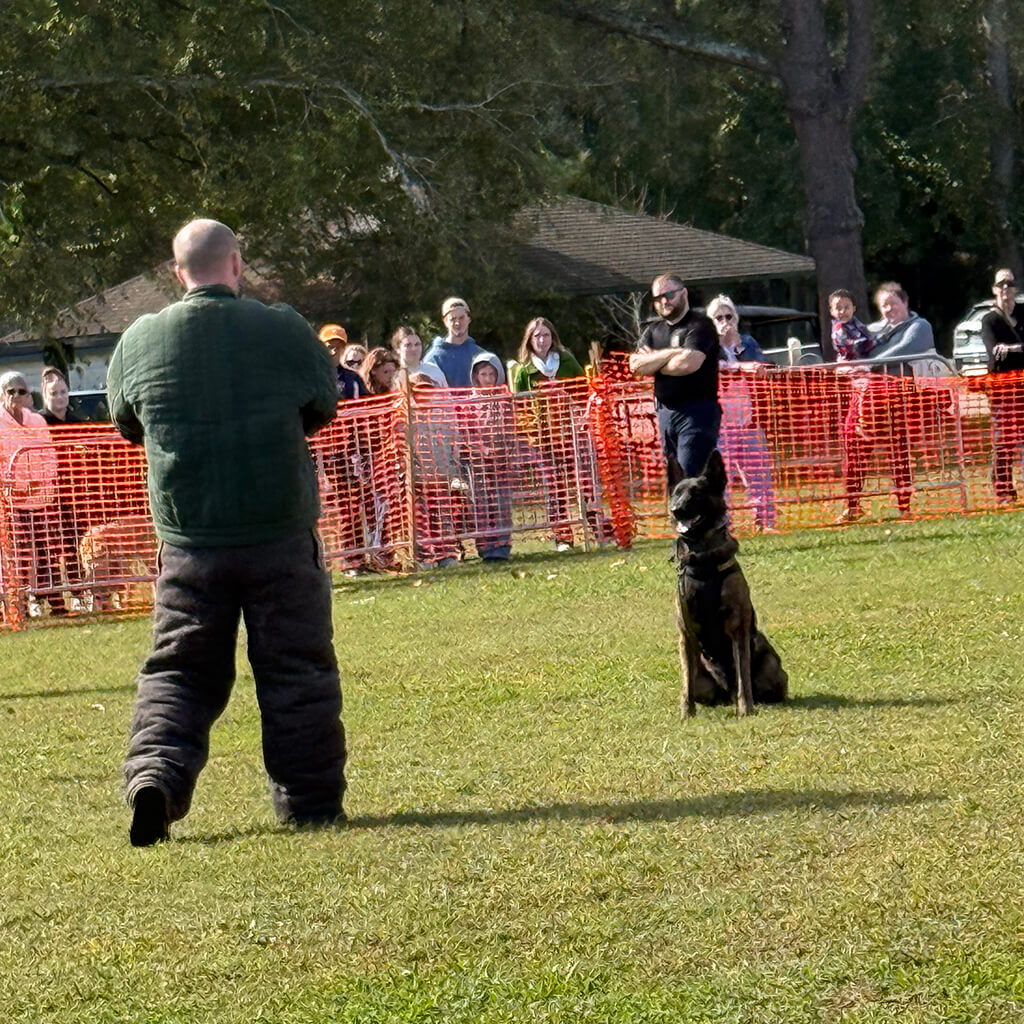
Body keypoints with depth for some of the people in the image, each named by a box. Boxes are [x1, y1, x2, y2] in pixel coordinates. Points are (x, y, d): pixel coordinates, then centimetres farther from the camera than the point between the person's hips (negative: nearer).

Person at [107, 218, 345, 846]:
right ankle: (311, 801, 12)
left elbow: (128, 425, 13)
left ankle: (155, 776, -11)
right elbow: (324, 410, 8)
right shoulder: (284, 330, -6)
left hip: (188, 541, 1)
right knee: (298, 670, 8)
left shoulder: (139, 342, -2)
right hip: (282, 535, -1)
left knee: (178, 670, 9)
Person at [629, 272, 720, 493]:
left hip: (697, 411, -7)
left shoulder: (700, 326, -5)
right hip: (665, 412, 7)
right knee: (673, 481, 7)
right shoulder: (653, 329, 17)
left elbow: (689, 363, -20)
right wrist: (671, 354, -10)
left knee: (691, 478, -15)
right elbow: (636, 365, 3)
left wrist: (652, 363, -3)